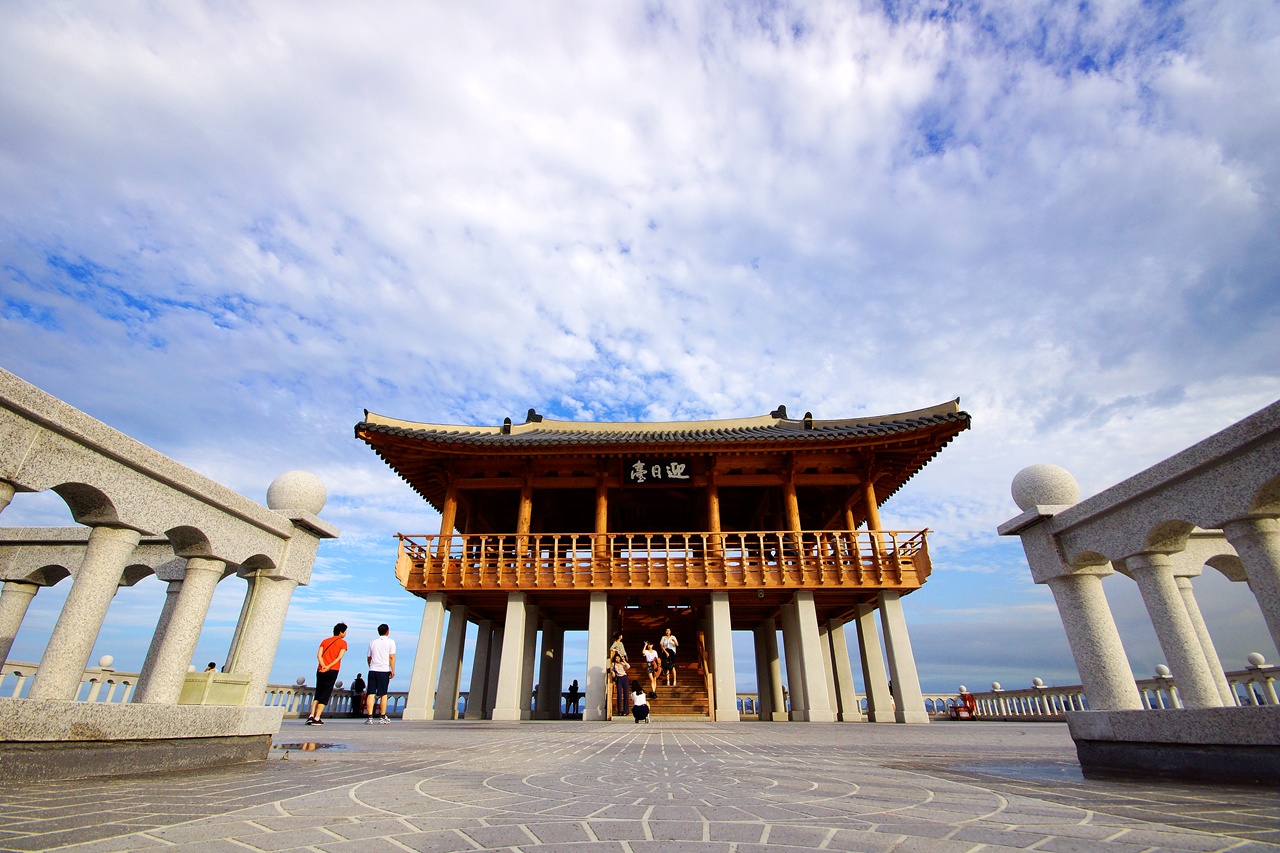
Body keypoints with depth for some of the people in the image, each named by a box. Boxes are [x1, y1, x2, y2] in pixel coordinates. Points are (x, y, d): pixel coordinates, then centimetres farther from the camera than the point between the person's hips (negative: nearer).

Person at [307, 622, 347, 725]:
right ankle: (316, 719, -4)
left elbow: (318, 655, 3)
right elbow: (339, 657, -11)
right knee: (325, 695, 0)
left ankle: (311, 716, 6)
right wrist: (329, 667, -13)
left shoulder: (325, 641, 17)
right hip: (332, 671, -4)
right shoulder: (343, 643, 3)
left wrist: (323, 666, -8)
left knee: (318, 694, 15)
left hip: (320, 670, 4)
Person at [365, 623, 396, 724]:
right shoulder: (390, 642, 2)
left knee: (371, 694, 3)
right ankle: (382, 718, 9)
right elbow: (392, 657, -6)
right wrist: (393, 670, -3)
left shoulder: (373, 642, 14)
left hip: (372, 670, 3)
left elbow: (368, 657, 20)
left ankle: (370, 717, -2)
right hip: (384, 670, -3)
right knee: (383, 694, 5)